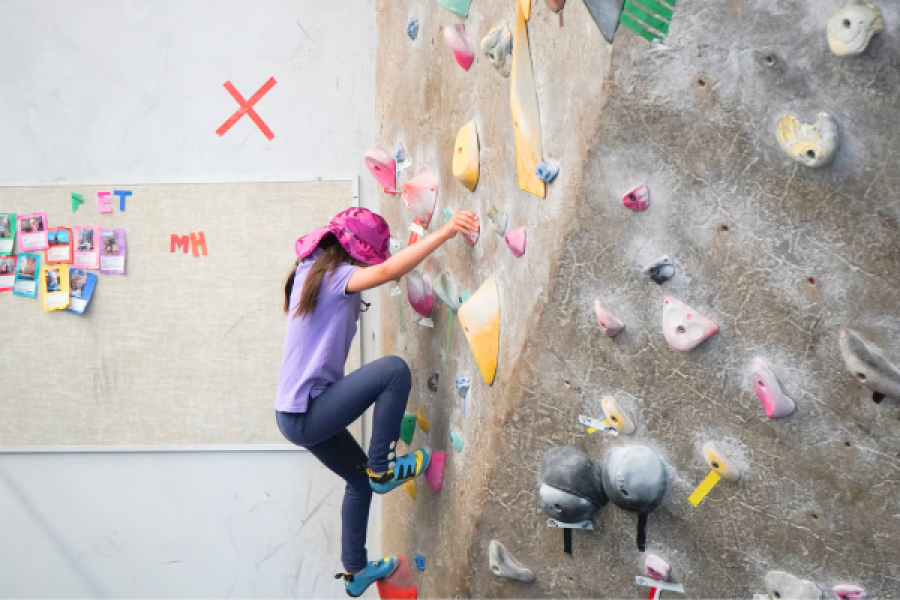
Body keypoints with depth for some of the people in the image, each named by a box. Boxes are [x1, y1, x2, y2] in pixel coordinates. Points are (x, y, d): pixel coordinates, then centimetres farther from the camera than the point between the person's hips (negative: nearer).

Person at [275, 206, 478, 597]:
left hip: (298, 414, 10)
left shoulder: (312, 269, 10)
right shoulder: (335, 275, -17)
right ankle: (382, 468, -6)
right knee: (394, 370, -19)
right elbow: (388, 271, -35)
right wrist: (446, 231, -39)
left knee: (360, 479, 25)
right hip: (305, 416, -10)